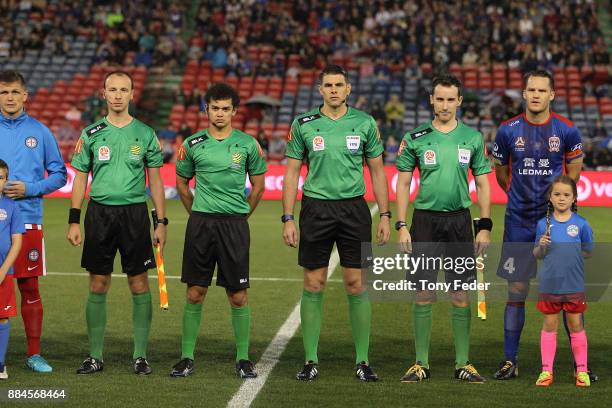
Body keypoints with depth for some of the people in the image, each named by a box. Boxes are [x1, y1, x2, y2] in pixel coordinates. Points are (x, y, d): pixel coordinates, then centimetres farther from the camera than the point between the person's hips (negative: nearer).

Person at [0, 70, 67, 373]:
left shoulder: (39, 132, 5)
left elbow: (59, 174, 7)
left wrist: (30, 189, -7)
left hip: (28, 220, 0)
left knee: (30, 288, 3)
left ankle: (34, 354, 11)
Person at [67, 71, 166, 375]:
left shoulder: (145, 134, 4)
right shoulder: (90, 134, 5)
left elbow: (155, 180, 7)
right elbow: (80, 179, 7)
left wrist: (161, 223, 2)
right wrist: (74, 221, 1)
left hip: (135, 213, 0)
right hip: (99, 211, 1)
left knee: (139, 285, 0)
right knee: (98, 286, 3)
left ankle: (140, 355, 8)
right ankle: (95, 356, 10)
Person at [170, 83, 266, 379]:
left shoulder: (247, 144, 2)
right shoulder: (192, 144, 4)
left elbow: (258, 185, 12)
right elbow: (181, 183, 16)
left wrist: (240, 215, 11)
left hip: (235, 224, -1)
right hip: (200, 223, 1)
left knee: (238, 296, 0)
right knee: (195, 293, 3)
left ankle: (243, 359, 9)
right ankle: (187, 358, 10)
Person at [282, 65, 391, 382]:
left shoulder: (365, 124, 4)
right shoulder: (303, 125, 3)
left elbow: (377, 171, 9)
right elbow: (292, 172, 6)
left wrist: (385, 216, 3)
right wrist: (288, 218, -1)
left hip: (353, 208, 0)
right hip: (315, 209, 0)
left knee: (357, 285, 0)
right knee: (313, 286, 2)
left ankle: (362, 361, 8)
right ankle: (311, 361, 10)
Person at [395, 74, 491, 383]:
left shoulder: (473, 138, 5)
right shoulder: (415, 139, 2)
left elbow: (483, 184, 8)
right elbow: (403, 183, 5)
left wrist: (485, 226, 2)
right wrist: (401, 226, -3)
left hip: (460, 219, 1)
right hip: (425, 219, -1)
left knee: (460, 296, 3)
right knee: (423, 294, 1)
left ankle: (463, 363, 12)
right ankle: (421, 363, 9)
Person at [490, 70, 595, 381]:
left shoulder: (567, 131, -3)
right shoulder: (508, 131, -2)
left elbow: (573, 173, 11)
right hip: (519, 223, 0)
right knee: (516, 292, 3)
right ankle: (510, 361, 12)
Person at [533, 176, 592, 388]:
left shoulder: (581, 224, -2)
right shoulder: (543, 224, 1)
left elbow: (588, 252, 7)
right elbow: (537, 254, 8)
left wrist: (571, 255, -7)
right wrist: (541, 245, -11)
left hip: (574, 285, -1)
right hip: (549, 284, 1)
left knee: (576, 325, 7)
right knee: (549, 325, 7)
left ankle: (581, 370, 15)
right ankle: (546, 370, 13)